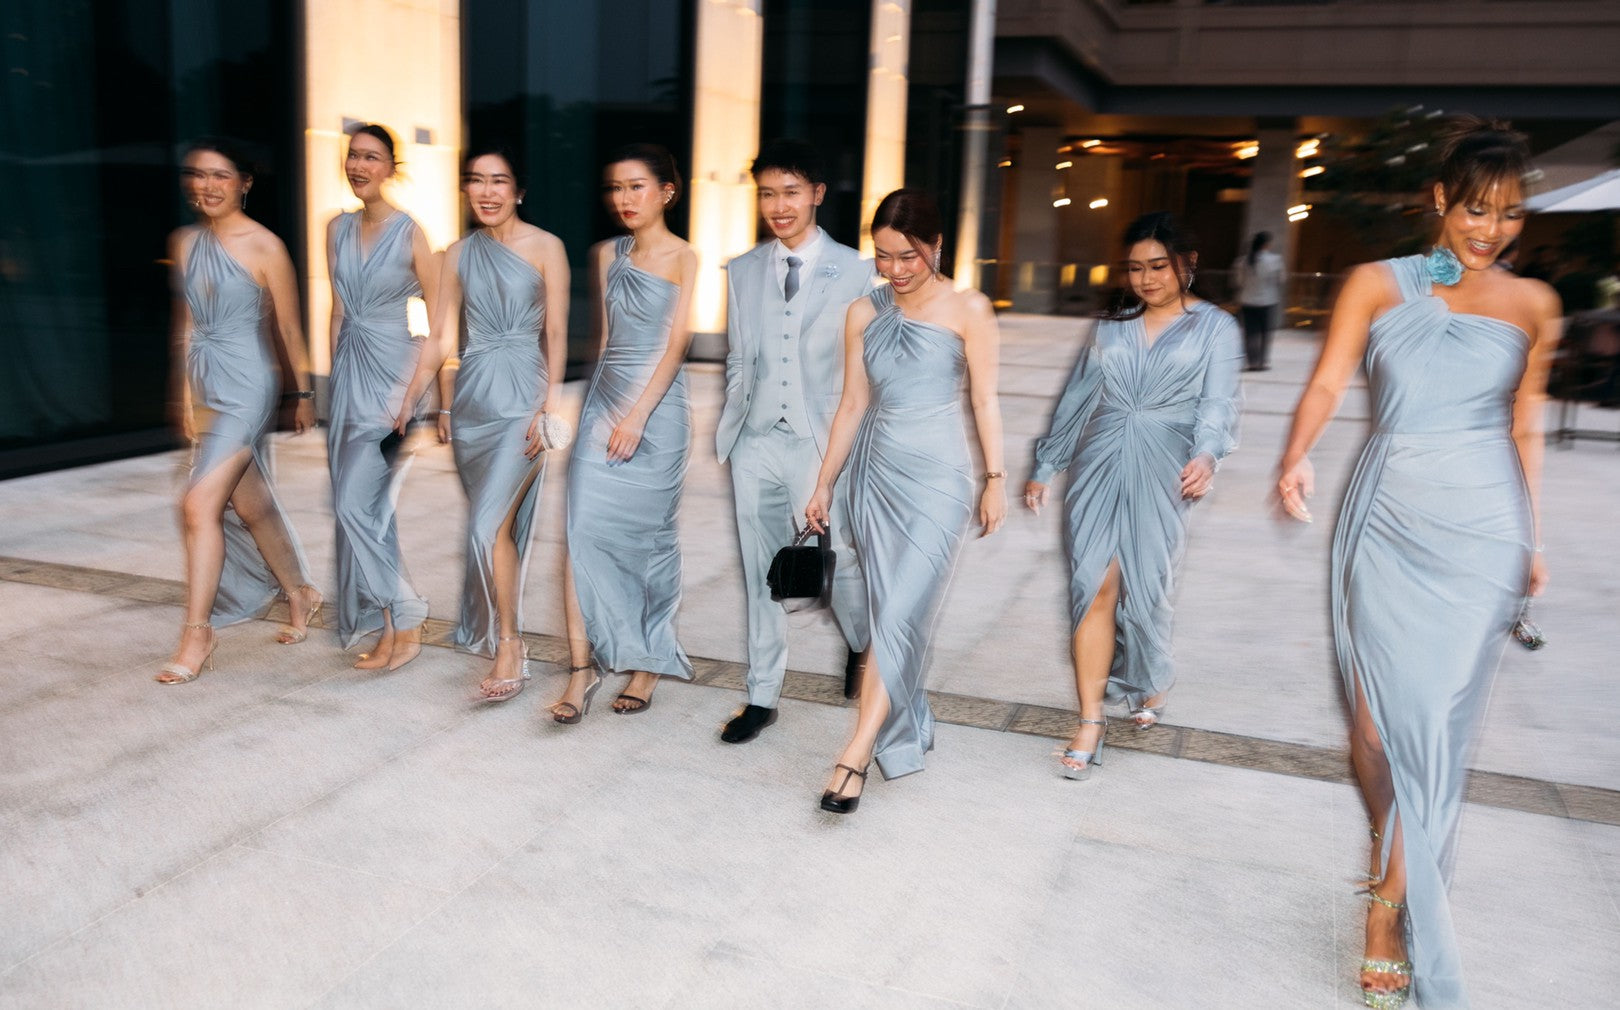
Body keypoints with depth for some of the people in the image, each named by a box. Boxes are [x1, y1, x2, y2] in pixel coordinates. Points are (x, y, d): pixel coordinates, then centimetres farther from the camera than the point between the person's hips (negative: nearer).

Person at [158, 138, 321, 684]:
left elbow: (289, 327, -3)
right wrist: (185, 393, 15)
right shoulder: (184, 242, 8)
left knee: (200, 503, -12)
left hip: (247, 384, -6)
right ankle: (300, 594, 34)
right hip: (205, 384, 7)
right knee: (249, 505, 15)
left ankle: (197, 633, -2)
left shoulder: (265, 247, -9)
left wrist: (305, 393, 2)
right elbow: (186, 322, 14)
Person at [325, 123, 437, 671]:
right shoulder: (337, 229, 10)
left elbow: (438, 314, -7)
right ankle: (389, 626, 16)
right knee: (368, 506, 7)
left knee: (356, 502, -11)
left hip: (393, 369, -6)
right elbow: (337, 308, 15)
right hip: (349, 369, 6)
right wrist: (333, 376, 13)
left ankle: (405, 624, 2)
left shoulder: (409, 232, -7)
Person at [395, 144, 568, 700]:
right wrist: (410, 402, 6)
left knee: (491, 525, -13)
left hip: (521, 398, -4)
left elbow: (556, 334, -4)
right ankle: (487, 628, 23)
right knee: (494, 522, 10)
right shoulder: (458, 254, 10)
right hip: (471, 396, 5)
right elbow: (439, 338, 11)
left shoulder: (545, 248, -2)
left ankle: (509, 647, -4)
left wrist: (546, 406, -11)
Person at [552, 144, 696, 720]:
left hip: (657, 406, -4)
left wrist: (637, 415, -15)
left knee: (649, 534, 5)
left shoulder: (685, 260, -3)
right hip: (603, 398, 4)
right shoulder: (608, 255, 11)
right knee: (584, 528, -6)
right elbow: (604, 333, 16)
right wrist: (607, 407, 14)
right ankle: (581, 668, 0)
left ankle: (647, 663, 21)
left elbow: (676, 344, -9)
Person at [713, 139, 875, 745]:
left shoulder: (855, 272, -1)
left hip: (823, 444, -3)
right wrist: (732, 429, 9)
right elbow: (738, 362, 14)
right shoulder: (743, 272, 10)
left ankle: (865, 649, 36)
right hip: (756, 444, 3)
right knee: (762, 573, 9)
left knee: (841, 562, 3)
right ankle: (762, 696, 21)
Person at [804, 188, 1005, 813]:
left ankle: (856, 755, -9)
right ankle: (908, 732, 22)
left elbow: (985, 399, -1)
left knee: (900, 615, -10)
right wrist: (824, 484, 10)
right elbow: (853, 404, 10)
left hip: (937, 477, -4)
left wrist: (996, 479, -3)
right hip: (875, 474, 4)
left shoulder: (968, 310, -3)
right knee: (890, 614, 7)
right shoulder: (863, 315, 6)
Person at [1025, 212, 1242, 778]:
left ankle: (1152, 683, 34)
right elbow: (1077, 398, 18)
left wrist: (1207, 454, -28)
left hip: (1162, 472, -2)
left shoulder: (1215, 327, 5)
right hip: (1099, 465, 2)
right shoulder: (1111, 325, 15)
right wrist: (1045, 466, 16)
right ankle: (1090, 723, -2)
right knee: (1095, 587, -6)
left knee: (1144, 587, 3)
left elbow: (1218, 402, -8)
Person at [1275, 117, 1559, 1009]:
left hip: (1482, 530, 1)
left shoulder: (1532, 305, 7)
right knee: (1383, 706, 3)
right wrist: (1296, 457, -31)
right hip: (1388, 518, 0)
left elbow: (1525, 427, 12)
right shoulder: (1377, 285, 0)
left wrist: (1531, 539, 12)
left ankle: (1389, 909, 6)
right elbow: (1328, 379, -12)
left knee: (1438, 717, -2)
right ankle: (1393, 844, 29)